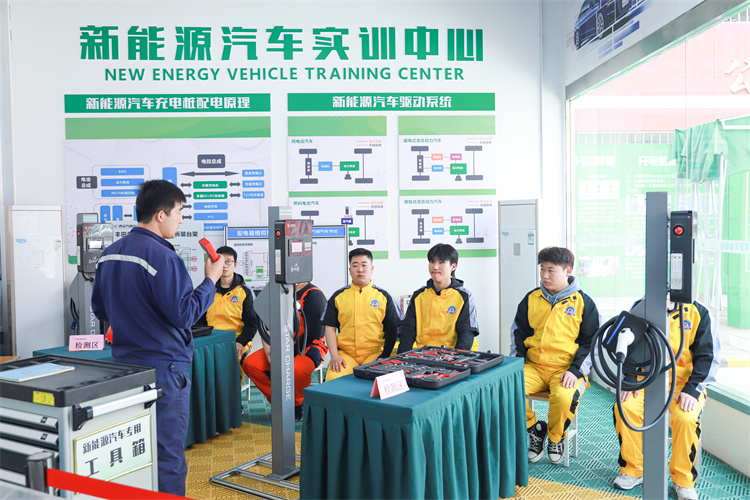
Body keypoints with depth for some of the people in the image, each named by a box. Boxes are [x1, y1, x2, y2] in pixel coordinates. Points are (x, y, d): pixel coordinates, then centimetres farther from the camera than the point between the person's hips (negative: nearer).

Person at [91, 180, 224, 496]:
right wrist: (210, 280, -10)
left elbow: (99, 309, 14)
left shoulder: (109, 254, 7)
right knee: (167, 455, 2)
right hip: (162, 367, -8)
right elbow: (184, 314, -21)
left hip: (124, 363, 9)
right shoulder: (162, 257, -20)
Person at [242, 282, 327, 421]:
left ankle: (297, 405, -5)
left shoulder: (314, 294, -9)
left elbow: (313, 333, -17)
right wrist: (268, 348, -5)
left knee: (297, 369, -37)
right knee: (249, 363, -13)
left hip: (308, 347, -7)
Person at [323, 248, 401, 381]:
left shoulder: (383, 296, 10)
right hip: (345, 353, 1)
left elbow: (392, 329, 10)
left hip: (374, 354, 0)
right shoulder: (338, 296, 12)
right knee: (332, 380, -27)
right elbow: (330, 328, 9)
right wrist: (334, 356, -4)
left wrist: (384, 356, -3)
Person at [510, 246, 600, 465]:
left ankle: (556, 437, 1)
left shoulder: (583, 302, 3)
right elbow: (517, 333, 17)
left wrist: (575, 371, -11)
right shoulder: (531, 299, 11)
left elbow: (592, 342, 2)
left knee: (564, 396, -34)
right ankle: (534, 429, 4)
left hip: (566, 369, -3)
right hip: (533, 367, 3)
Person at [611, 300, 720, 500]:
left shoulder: (697, 312, -1)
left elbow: (707, 355, -1)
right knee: (624, 407, -24)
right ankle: (633, 470, -4)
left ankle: (683, 481, -7)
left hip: (683, 382, -2)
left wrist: (692, 389, -14)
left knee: (685, 418, -31)